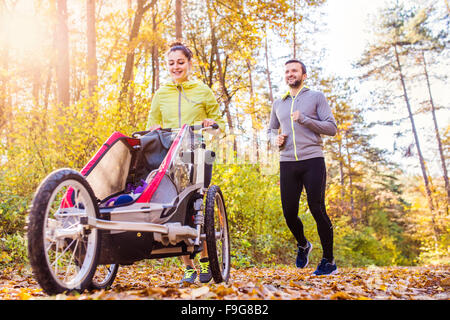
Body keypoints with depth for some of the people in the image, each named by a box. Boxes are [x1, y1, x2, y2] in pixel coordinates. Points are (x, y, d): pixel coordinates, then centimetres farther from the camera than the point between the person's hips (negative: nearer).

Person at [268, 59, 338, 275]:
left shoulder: (316, 97, 7)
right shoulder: (278, 104, 19)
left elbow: (332, 128, -1)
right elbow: (271, 130, 30)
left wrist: (304, 119, -13)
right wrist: (276, 139, 6)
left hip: (312, 160, -3)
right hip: (287, 163, 4)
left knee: (317, 209, -8)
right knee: (289, 213, 0)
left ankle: (329, 261, 4)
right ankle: (302, 245, 30)